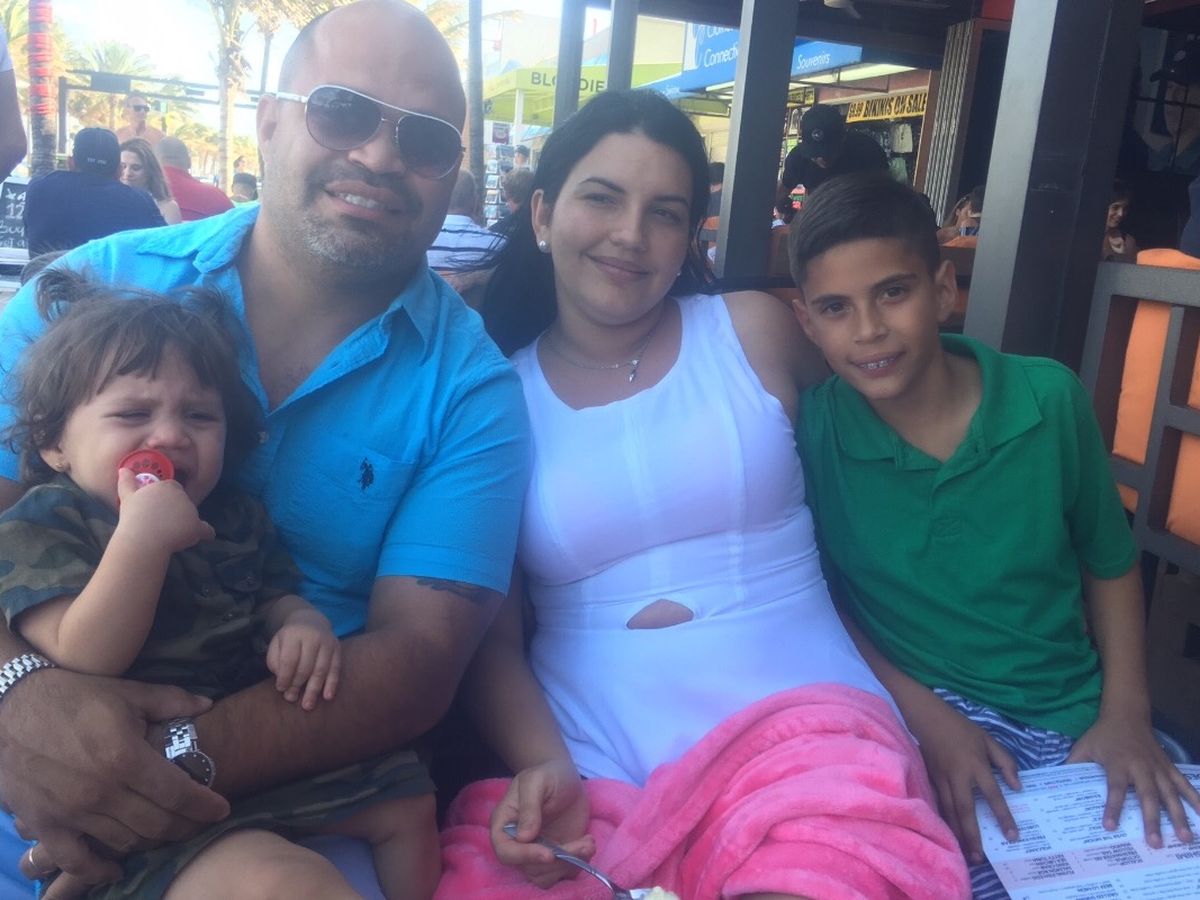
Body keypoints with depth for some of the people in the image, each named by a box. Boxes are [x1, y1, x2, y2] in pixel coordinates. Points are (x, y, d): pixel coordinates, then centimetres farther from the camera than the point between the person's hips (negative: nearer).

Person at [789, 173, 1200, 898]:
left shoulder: (1050, 398, -6)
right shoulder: (809, 431, -12)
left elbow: (1110, 562, 7)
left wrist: (1126, 715, -1)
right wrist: (926, 716, -15)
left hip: (1076, 714, 4)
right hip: (922, 712, -3)